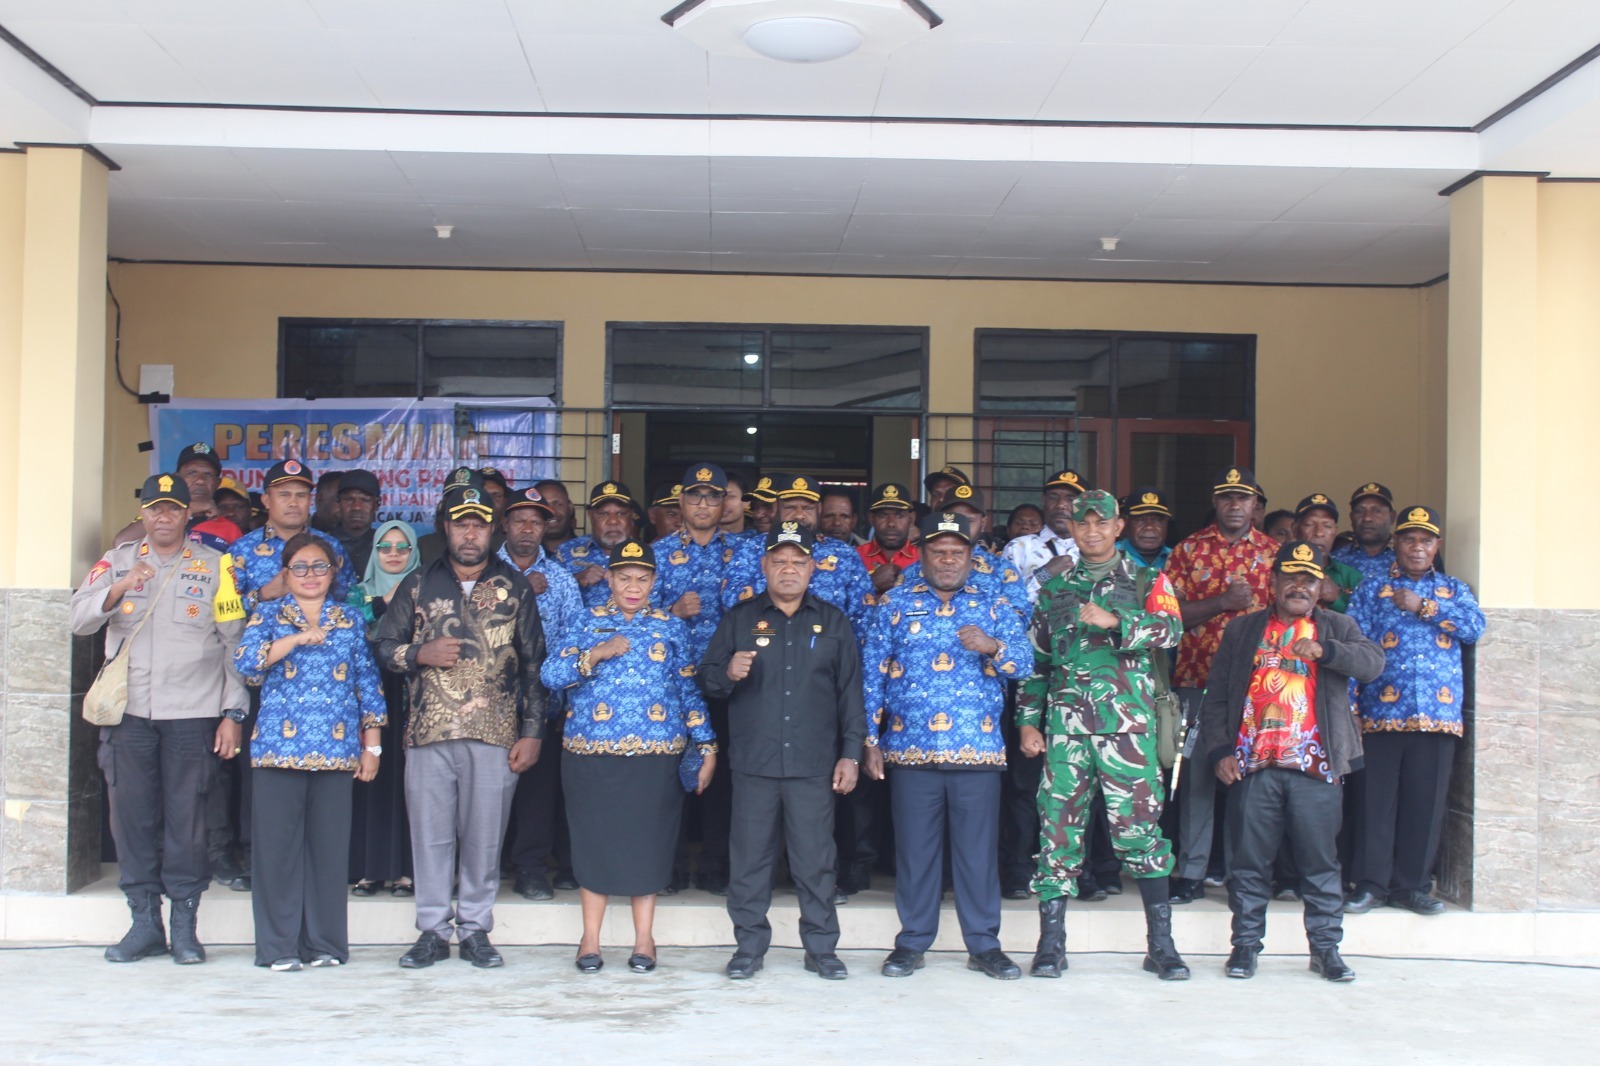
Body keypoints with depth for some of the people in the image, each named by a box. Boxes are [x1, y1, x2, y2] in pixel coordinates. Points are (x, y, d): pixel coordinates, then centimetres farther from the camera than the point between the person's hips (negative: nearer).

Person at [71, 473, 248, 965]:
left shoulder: (215, 566, 5)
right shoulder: (116, 562, 12)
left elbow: (235, 642, 3)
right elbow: (79, 620, 0)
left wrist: (232, 713, -2)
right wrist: (120, 588, -18)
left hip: (193, 714, -2)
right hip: (129, 712, 2)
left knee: (186, 818, -1)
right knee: (132, 815, 4)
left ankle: (184, 925, 9)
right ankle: (144, 923, 14)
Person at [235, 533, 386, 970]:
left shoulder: (351, 621, 12)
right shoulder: (268, 615, 9)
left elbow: (368, 682, 12)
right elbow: (245, 662, -8)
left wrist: (372, 746, 7)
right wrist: (297, 638, -16)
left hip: (336, 750, 1)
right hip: (279, 748, -1)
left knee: (330, 847, 2)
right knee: (278, 845, -1)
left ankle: (325, 942, 11)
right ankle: (279, 946, 7)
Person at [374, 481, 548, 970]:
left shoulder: (514, 588, 8)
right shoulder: (418, 585, 10)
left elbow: (533, 664, 8)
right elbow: (385, 644, 14)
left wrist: (531, 732, 2)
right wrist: (420, 654, -8)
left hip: (494, 733, -1)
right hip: (428, 730, 1)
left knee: (484, 834, 3)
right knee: (430, 832, 4)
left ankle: (476, 929, 15)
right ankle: (433, 930, 15)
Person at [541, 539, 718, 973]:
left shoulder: (672, 628, 10)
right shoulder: (587, 623, 7)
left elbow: (690, 690, 9)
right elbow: (551, 674, -3)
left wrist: (707, 747, 3)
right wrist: (595, 654, -16)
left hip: (655, 756, 0)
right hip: (592, 754, 0)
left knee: (648, 842, 3)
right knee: (595, 840, 4)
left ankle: (644, 940, 15)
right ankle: (590, 939, 17)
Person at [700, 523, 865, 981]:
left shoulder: (834, 622, 11)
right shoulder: (739, 619, 10)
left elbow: (850, 693, 10)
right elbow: (705, 680, 6)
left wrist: (851, 754, 4)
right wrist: (728, 673, -17)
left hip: (814, 763, 0)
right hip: (753, 761, 0)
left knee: (816, 858, 2)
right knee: (750, 856, 3)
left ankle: (822, 947, 13)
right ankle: (749, 945, 15)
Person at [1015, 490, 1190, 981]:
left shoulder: (1148, 582, 9)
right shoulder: (1053, 588, 16)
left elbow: (1171, 630, -9)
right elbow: (1035, 659, 17)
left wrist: (1114, 621, -23)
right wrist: (1027, 719, 9)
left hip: (1127, 724, -2)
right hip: (1064, 724, 2)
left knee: (1139, 827, -3)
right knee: (1058, 828, 1)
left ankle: (1161, 944, 7)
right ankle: (1051, 944, 8)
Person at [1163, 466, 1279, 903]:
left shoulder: (1274, 551, 10)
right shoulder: (1189, 549, 5)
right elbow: (1169, 612, -3)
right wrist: (1224, 602, -13)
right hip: (1198, 676, -2)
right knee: (1197, 772, -2)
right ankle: (1192, 870, 3)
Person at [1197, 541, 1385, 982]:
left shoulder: (1337, 628, 12)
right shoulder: (1242, 630, 13)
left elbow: (1373, 661, -8)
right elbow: (1216, 698, 11)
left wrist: (1323, 650, -23)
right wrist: (1219, 752, -1)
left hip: (1316, 767, 0)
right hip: (1252, 767, 0)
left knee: (1321, 862, 3)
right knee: (1249, 861, 4)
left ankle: (1326, 948, 14)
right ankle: (1245, 944, 13)